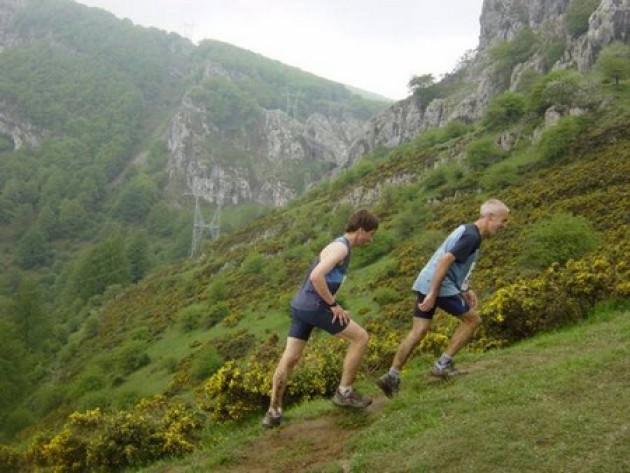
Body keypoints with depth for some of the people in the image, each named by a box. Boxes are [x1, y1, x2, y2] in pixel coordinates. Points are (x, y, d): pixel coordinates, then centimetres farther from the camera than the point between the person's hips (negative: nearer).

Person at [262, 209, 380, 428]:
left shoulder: (339, 246, 18)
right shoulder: (341, 247, -14)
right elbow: (316, 277, -28)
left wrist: (334, 306, 17)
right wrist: (334, 305, -17)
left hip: (300, 305, 10)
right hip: (313, 306, -10)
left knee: (289, 358, 12)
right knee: (360, 337, 2)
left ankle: (273, 412, 17)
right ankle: (344, 392, 9)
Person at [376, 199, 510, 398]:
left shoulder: (467, 230, 19)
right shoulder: (472, 236, -13)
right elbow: (445, 260, -22)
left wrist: (465, 289, 22)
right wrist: (433, 294, -24)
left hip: (425, 284, 9)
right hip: (437, 287, -9)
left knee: (418, 331, 6)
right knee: (472, 319, 5)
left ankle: (392, 375, 1)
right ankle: (443, 365, 7)